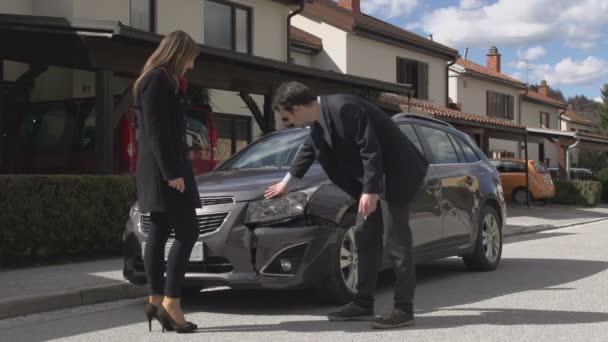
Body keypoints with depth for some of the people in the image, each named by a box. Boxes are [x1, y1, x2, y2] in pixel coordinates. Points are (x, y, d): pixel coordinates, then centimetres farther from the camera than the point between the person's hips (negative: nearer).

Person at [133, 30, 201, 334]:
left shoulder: (163, 80, 20)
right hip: (163, 171, -10)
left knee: (159, 234, 7)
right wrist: (171, 172, -21)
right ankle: (170, 303, -10)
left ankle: (157, 301, 9)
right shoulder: (157, 80, -12)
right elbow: (156, 132, -20)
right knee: (187, 233, -11)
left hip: (161, 171, 10)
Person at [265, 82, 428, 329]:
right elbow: (310, 149, 25)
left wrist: (370, 190, -26)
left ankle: (404, 309, -5)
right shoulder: (318, 119, 7)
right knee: (365, 237, 10)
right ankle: (363, 304, 16)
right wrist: (287, 182, 37)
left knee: (395, 241, -9)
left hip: (394, 173, -10)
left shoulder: (343, 108, -23)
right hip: (371, 181, 10)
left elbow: (371, 149, -25)